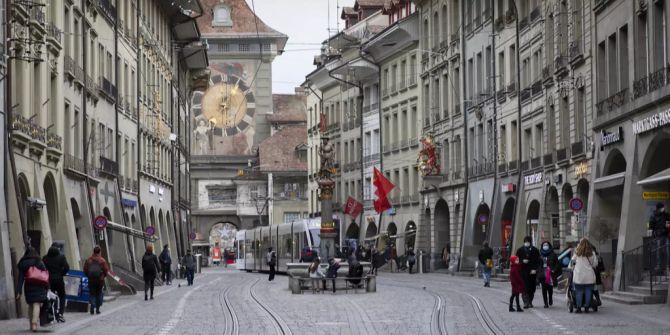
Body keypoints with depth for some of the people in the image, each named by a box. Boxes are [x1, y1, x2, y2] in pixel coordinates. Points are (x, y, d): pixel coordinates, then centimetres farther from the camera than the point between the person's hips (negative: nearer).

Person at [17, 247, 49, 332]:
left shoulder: (22, 263, 4)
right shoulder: (39, 262, 1)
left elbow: (21, 278, 0)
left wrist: (19, 291, -2)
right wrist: (47, 287, 6)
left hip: (28, 287, 2)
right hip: (38, 287, -2)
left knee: (30, 305, 15)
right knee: (36, 304, -8)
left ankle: (31, 325, 20)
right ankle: (34, 323, -26)